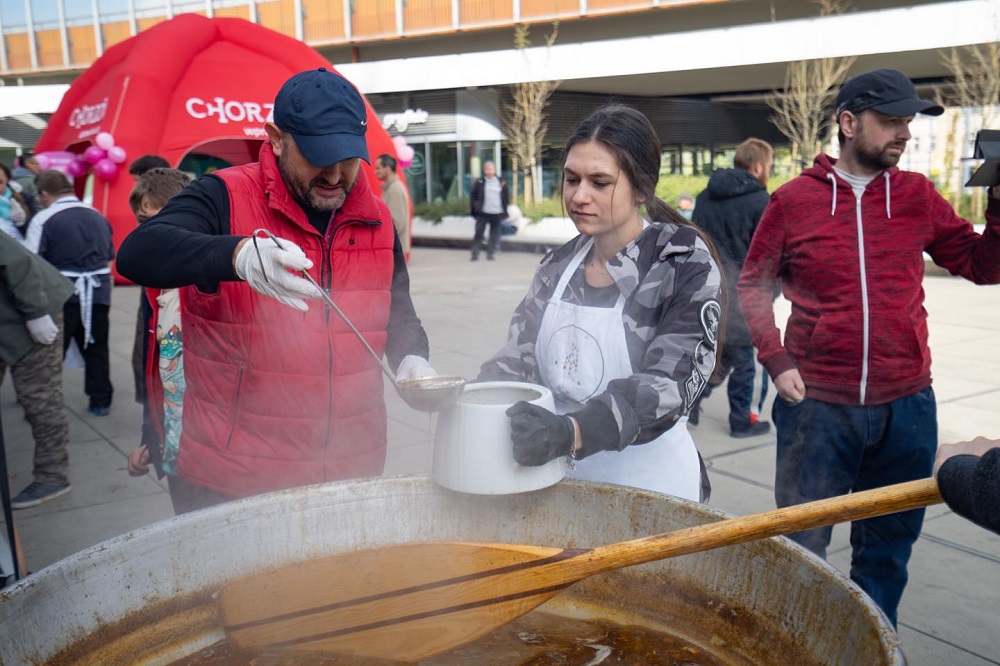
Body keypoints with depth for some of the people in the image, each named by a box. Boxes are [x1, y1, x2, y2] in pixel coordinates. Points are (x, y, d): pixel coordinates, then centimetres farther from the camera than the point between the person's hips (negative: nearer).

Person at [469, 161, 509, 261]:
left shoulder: (501, 183, 6)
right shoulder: (479, 183, 1)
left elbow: (506, 197, 12)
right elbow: (473, 196, 5)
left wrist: (504, 210, 5)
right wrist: (475, 207, -4)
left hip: (497, 214, 2)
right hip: (483, 213, -2)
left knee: (494, 235, 7)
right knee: (479, 233, -4)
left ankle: (491, 253, 18)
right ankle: (475, 254, 0)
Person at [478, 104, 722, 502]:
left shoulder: (685, 265, -12)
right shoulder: (557, 266, 4)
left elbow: (669, 384, -22)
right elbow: (519, 360, 2)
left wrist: (571, 432, -37)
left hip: (648, 485, -4)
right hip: (560, 476, 5)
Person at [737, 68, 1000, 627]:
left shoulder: (917, 195, 4)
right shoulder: (795, 199, -3)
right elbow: (754, 287, 3)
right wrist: (776, 361, -6)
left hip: (905, 406, 3)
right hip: (817, 405, -2)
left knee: (888, 548, 17)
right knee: (802, 545, 11)